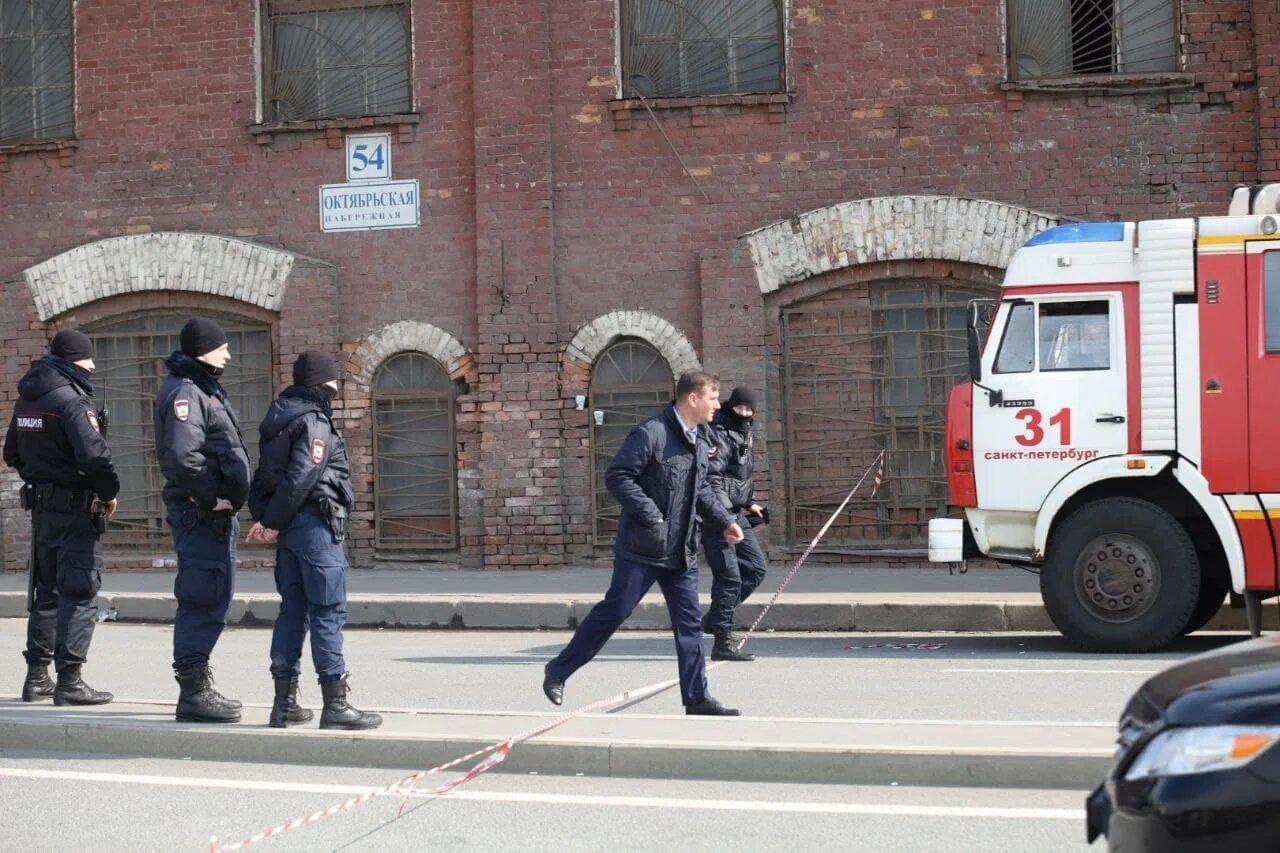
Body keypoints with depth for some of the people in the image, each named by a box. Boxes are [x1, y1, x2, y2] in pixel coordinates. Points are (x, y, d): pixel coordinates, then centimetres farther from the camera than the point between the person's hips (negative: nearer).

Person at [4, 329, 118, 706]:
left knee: (46, 591, 17)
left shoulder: (26, 399, 12)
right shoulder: (73, 400, -16)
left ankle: (37, 676, 21)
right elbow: (94, 455, -25)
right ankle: (69, 680, -5)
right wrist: (109, 492, -11)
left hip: (41, 506, 9)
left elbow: (12, 453, 21)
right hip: (75, 508, -9)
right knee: (79, 594, -4)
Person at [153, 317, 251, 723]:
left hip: (214, 513, 11)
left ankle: (199, 686, 25)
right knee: (203, 601, -9)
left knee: (211, 599, 16)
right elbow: (182, 454, -26)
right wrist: (212, 499, -19)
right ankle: (193, 693, -5)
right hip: (200, 514, -11)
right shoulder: (185, 392, -14)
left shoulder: (203, 389, 19)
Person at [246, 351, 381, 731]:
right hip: (314, 523, -9)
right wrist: (273, 523, -11)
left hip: (289, 528, 9)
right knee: (328, 612, -6)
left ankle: (285, 702, 15)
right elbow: (299, 479, -19)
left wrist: (262, 517, 5)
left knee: (293, 610, 12)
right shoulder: (314, 422, -12)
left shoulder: (280, 419, 16)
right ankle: (335, 704, -5)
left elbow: (262, 475, 14)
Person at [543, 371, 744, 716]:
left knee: (689, 622, 5)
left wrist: (724, 520, 14)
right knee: (613, 612, -1)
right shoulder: (651, 434, -16)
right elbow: (617, 477, -18)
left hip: (682, 552, 8)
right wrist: (651, 516, -21)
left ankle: (696, 697, 10)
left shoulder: (700, 441, 12)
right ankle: (558, 670, 15)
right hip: (641, 549, -8)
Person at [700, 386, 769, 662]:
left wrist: (750, 504, 21)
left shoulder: (744, 435, 16)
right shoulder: (717, 434, -13)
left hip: (737, 514, 10)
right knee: (729, 576, -9)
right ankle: (723, 641, -3)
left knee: (756, 567, 11)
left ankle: (715, 619, 20)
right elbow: (711, 479, -22)